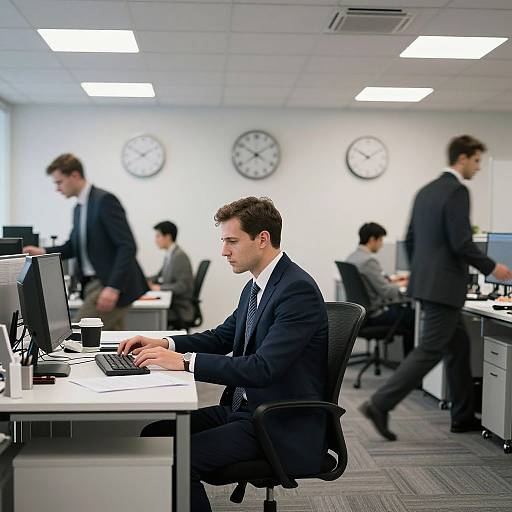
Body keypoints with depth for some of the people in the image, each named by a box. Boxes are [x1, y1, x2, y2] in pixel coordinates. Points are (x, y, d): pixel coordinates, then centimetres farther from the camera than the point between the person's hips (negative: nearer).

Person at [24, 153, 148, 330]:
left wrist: (113, 287, -27)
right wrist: (43, 252, 8)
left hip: (111, 285, -9)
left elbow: (127, 246, -20)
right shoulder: (79, 208, 15)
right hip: (93, 283, 9)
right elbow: (73, 246, 25)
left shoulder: (104, 200, -13)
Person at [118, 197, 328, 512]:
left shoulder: (298, 290, -20)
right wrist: (163, 344, 3)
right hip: (243, 408, 9)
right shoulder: (256, 286, 10)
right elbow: (222, 337, 19)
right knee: (154, 434, 0)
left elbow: (262, 368, -28)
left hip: (281, 427, -9)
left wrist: (185, 361, -27)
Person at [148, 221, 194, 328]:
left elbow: (183, 286, -20)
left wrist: (160, 287, -18)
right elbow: (161, 276, 24)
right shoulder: (169, 255, 12)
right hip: (171, 304, 8)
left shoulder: (179, 256, -16)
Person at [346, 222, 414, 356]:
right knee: (413, 317, 3)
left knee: (401, 308, 24)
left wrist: (391, 279, 15)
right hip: (373, 316, -10)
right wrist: (402, 284, -4)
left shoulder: (351, 258, 6)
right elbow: (386, 292, -21)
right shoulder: (369, 260, -23)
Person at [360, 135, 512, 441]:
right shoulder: (457, 191, -13)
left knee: (459, 346, 16)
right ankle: (380, 405, -7)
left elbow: (410, 239, 18)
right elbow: (461, 243, -20)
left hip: (427, 283, 10)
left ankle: (463, 416, 23)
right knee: (430, 351, -6)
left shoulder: (426, 191, 14)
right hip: (444, 286, -10)